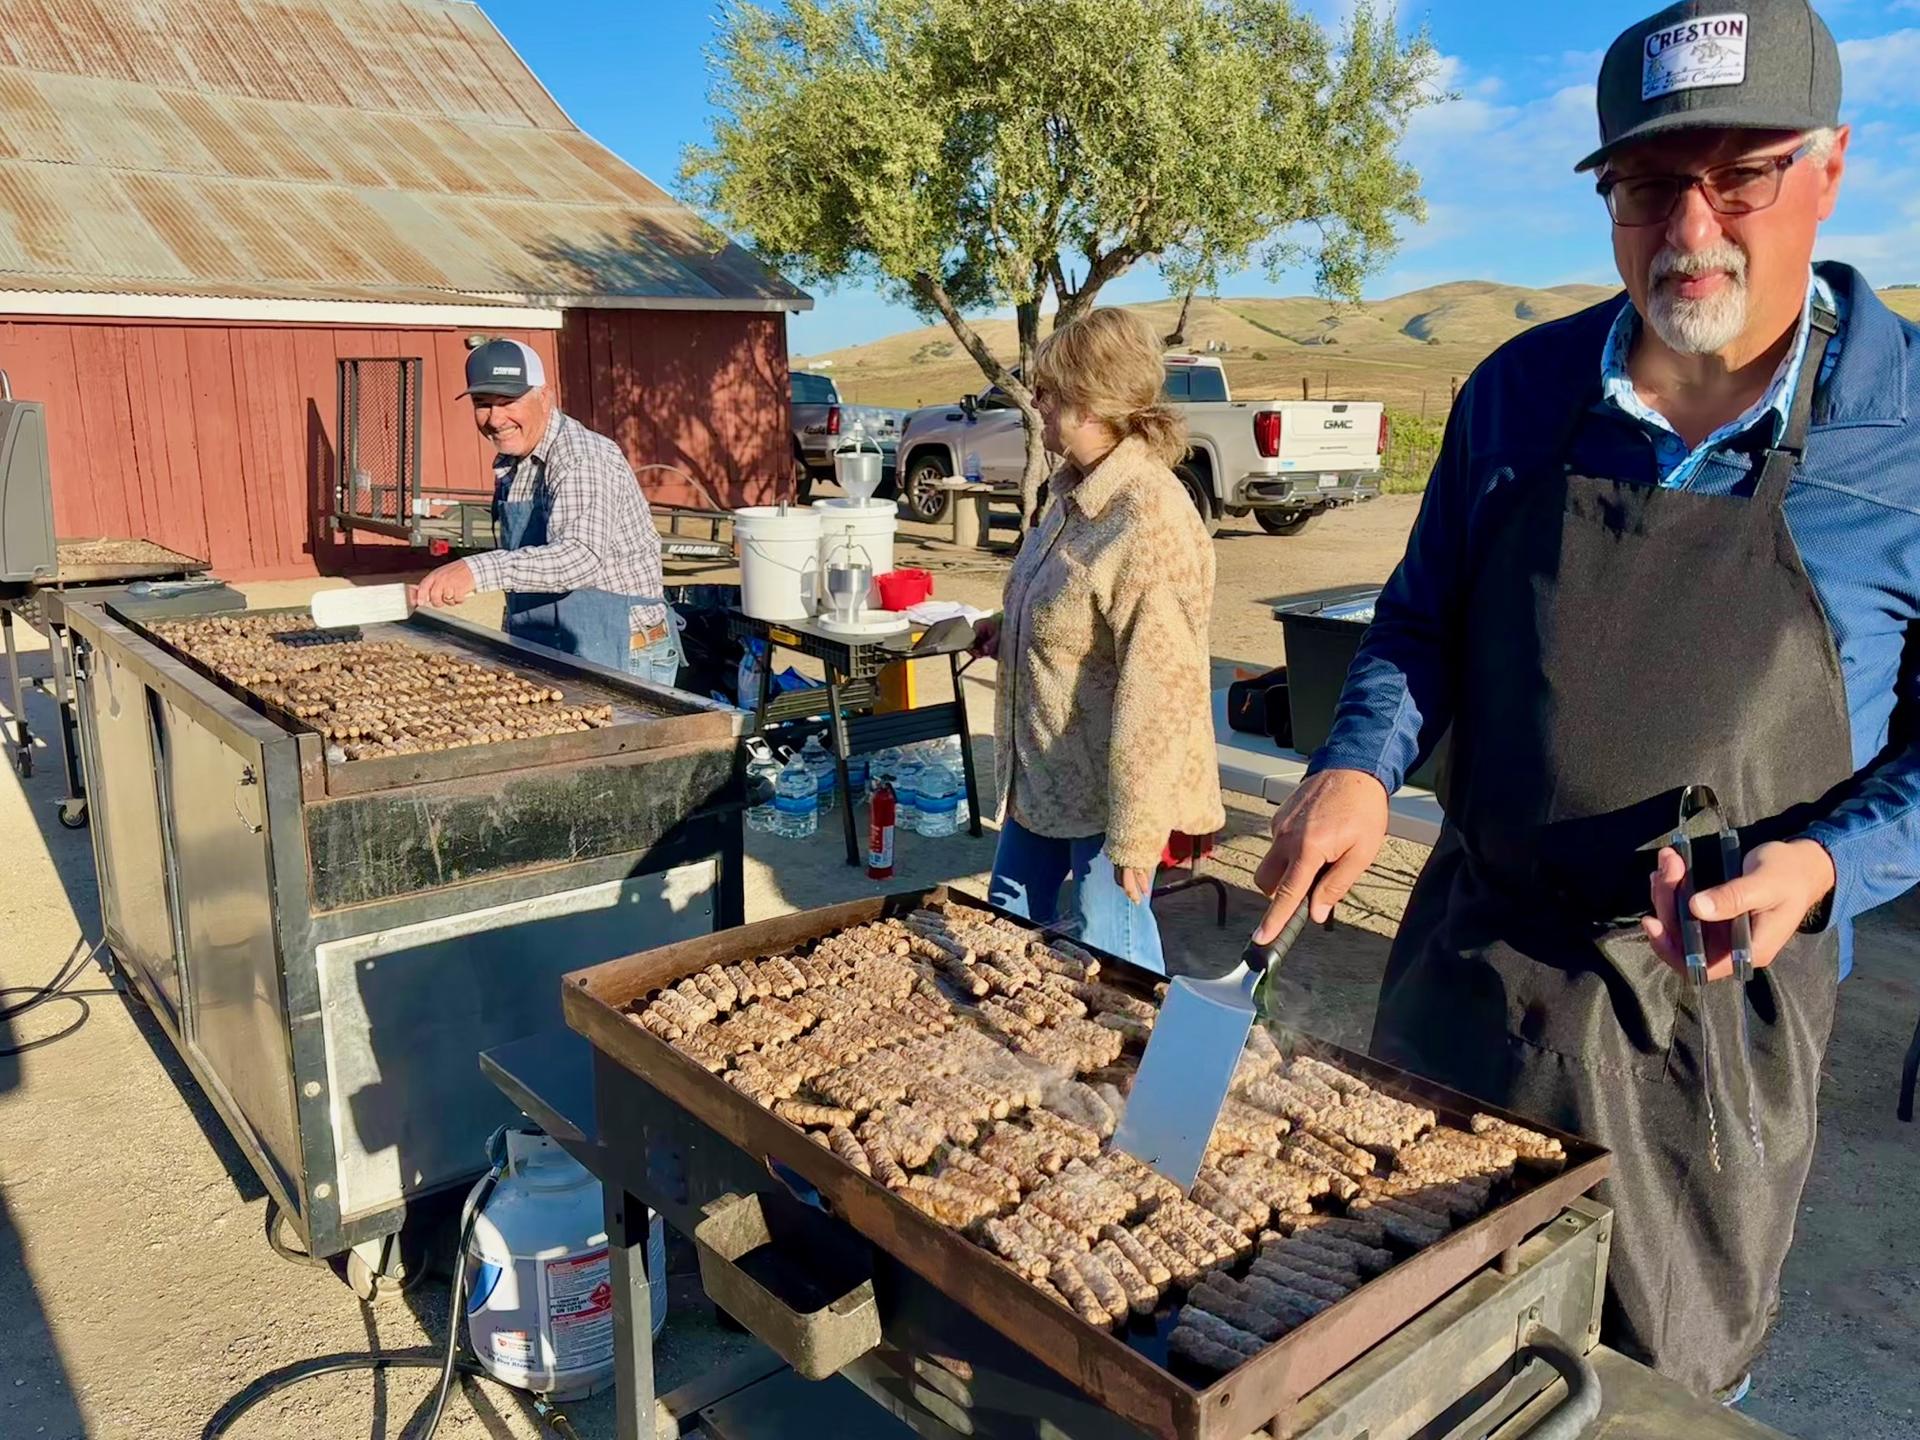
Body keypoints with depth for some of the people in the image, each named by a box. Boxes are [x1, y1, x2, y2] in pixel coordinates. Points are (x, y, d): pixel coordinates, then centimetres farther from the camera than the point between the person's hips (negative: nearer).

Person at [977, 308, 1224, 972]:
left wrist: (1133, 836, -23)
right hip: (1042, 772, 10)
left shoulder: (1150, 523, -26)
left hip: (1108, 788, -9)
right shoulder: (1074, 492, 4)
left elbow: (1157, 693, -26)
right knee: (1008, 922, 21)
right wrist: (1009, 629, 6)